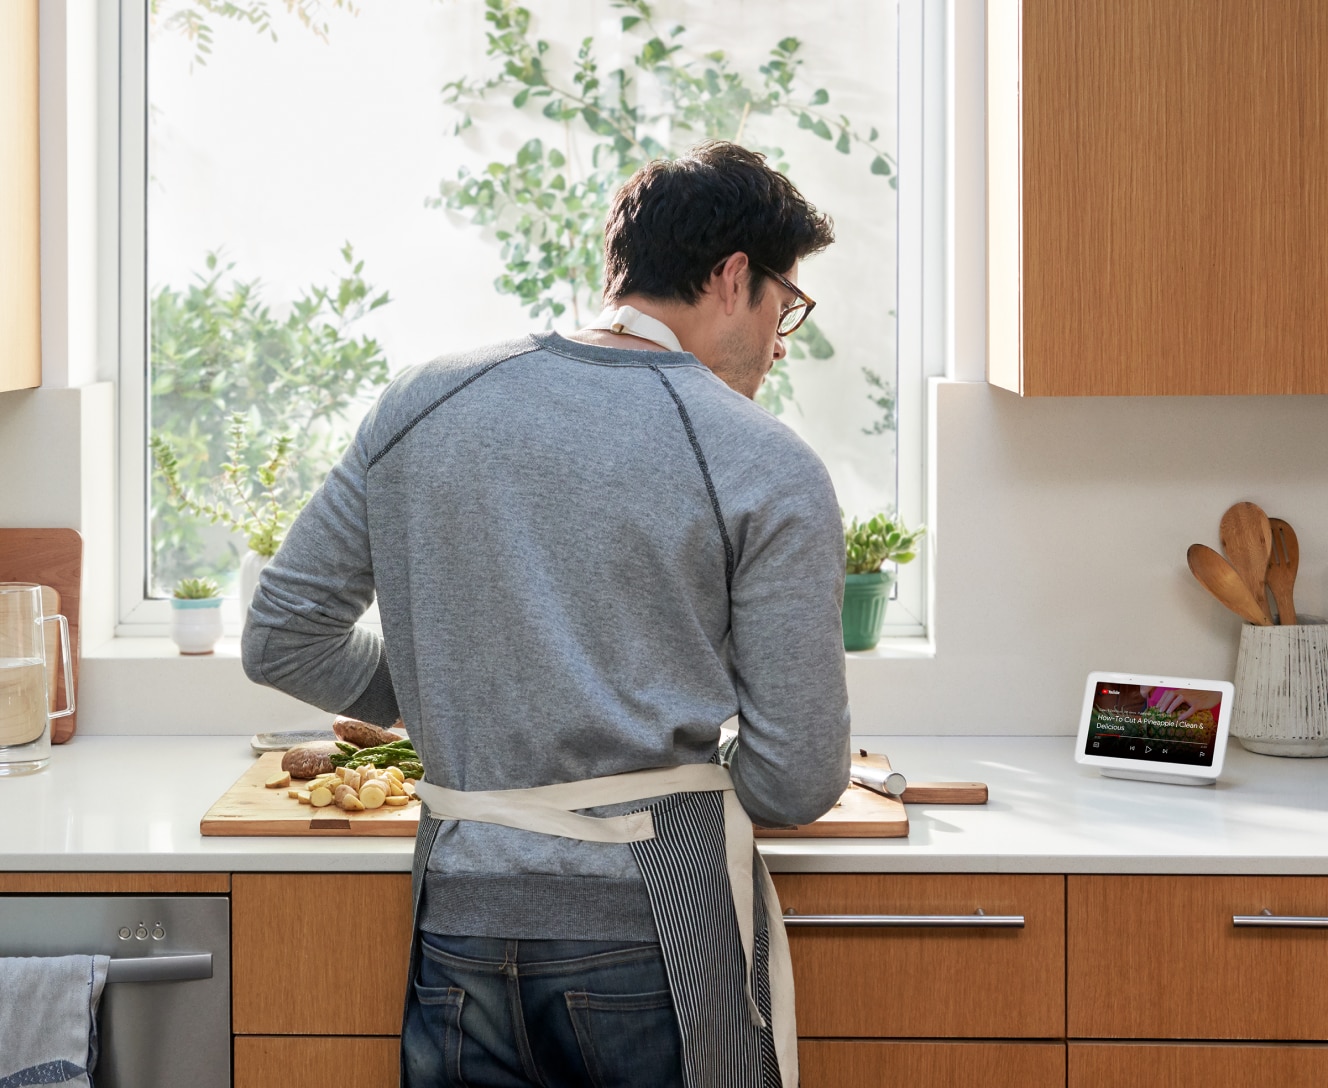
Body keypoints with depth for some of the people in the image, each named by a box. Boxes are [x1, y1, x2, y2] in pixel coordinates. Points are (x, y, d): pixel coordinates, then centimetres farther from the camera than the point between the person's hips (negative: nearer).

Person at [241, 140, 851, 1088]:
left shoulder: (424, 404, 6)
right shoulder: (771, 472, -5)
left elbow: (283, 640, 11)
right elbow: (798, 786, -6)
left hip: (461, 921, 4)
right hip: (657, 927, -3)